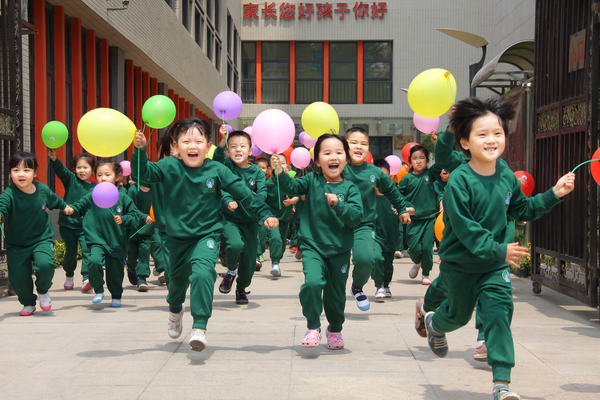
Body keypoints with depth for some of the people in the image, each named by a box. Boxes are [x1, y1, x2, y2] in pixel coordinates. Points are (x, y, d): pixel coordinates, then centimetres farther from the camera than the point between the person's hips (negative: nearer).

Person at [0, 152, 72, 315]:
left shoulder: (43, 190, -7)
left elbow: (55, 201, 15)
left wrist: (64, 207, 35)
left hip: (41, 239, 0)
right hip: (16, 244, 0)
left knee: (45, 265, -25)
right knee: (18, 277, -3)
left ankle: (43, 291, 9)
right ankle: (28, 303, 29)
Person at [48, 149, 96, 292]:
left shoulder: (96, 188, 1)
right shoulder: (71, 180, -2)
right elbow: (61, 170, -19)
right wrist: (54, 159, -36)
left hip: (86, 226, 0)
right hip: (68, 223, 0)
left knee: (87, 250, -13)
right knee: (70, 252, 9)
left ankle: (86, 279, -12)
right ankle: (69, 276, 32)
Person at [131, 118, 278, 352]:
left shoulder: (217, 170, -11)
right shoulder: (169, 167, -10)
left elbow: (244, 194, -6)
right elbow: (143, 173, -16)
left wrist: (265, 214, -7)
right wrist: (140, 150, -32)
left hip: (207, 235, -2)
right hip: (178, 236, 2)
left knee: (202, 273, -28)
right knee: (177, 278, 21)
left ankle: (200, 328, -24)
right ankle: (175, 310, 56)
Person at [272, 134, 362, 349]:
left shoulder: (350, 188, -3)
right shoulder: (312, 181, -1)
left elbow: (356, 216, -14)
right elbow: (292, 187, -16)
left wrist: (338, 205, -29)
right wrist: (279, 172, -33)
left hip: (340, 250, 1)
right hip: (313, 246, -1)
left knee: (336, 292, 12)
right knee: (312, 283, -23)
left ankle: (335, 329, 40)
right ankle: (313, 327, 0)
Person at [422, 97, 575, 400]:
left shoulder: (506, 176, -5)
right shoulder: (459, 181, -25)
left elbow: (522, 210, 9)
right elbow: (464, 229, -27)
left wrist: (554, 194, 0)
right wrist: (498, 250, -34)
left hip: (495, 263, 3)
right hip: (460, 262, -3)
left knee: (499, 311, -11)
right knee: (458, 314, 18)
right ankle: (433, 324, 56)